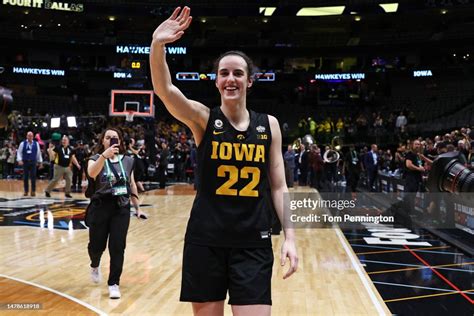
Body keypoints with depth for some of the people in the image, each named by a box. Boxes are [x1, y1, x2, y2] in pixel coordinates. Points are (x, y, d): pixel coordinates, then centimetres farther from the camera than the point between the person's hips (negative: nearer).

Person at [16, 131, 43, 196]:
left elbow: (39, 153, 10)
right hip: (25, 162, 0)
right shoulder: (23, 143, 2)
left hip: (33, 162, 0)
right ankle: (26, 191, 14)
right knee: (25, 177, 4)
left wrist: (40, 162, 9)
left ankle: (33, 191, 4)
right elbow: (19, 152, 3)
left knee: (33, 177, -4)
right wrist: (19, 160, -11)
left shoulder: (36, 144, 6)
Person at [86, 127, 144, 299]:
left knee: (117, 247, -3)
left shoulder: (127, 161, 6)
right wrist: (104, 155, -42)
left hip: (121, 209, 2)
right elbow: (91, 173, -27)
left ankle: (114, 284, 9)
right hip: (100, 207, -2)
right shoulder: (96, 158, -3)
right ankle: (95, 266, 43)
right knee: (97, 245, 9)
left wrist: (137, 208, 16)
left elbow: (132, 185, 16)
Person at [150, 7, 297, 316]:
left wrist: (290, 236, -1)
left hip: (253, 242, 1)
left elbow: (278, 186, 6)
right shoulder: (203, 118, -3)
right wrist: (158, 45, -38)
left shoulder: (269, 125, 4)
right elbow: (164, 90, -21)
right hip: (205, 238, -1)